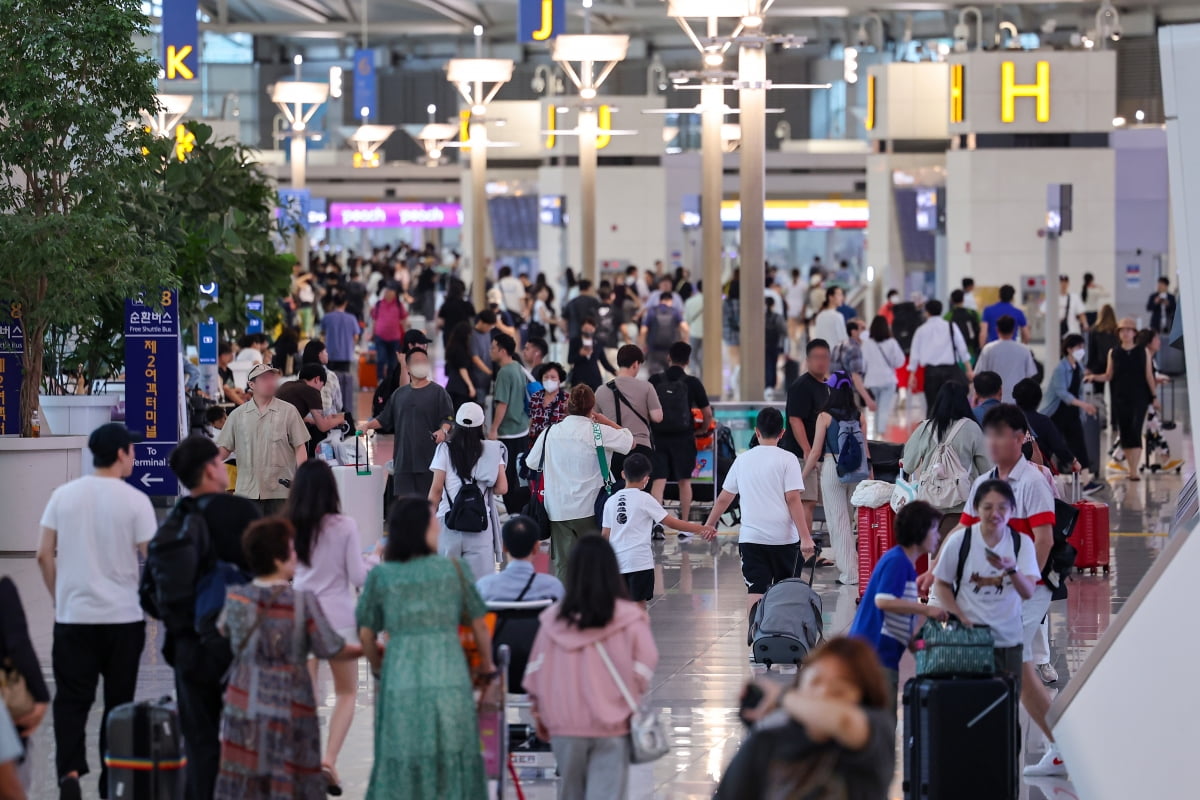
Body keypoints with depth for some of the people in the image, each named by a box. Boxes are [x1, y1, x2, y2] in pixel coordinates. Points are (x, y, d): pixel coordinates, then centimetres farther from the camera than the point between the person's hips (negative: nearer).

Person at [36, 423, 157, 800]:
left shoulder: (63, 495, 1)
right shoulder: (134, 501, -8)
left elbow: (45, 555, 2)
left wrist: (59, 598, 14)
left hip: (73, 616, 2)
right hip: (123, 617, -2)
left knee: (71, 699, 4)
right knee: (118, 701, 9)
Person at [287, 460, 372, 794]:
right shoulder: (345, 526, -10)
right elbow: (358, 577, -7)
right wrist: (371, 560, 12)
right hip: (338, 616, -2)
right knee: (346, 693, 14)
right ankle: (330, 759, -2)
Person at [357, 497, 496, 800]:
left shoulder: (380, 576, 4)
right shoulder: (451, 569, 3)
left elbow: (366, 634, 6)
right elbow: (479, 625, 8)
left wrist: (378, 667, 26)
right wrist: (487, 666, 25)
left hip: (400, 681, 1)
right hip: (449, 680, -1)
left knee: (401, 764, 6)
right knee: (451, 762, 7)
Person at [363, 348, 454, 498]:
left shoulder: (438, 392, 4)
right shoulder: (399, 394, 17)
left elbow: (449, 418, -3)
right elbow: (384, 419, 20)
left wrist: (443, 430, -23)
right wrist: (368, 425, 4)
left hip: (429, 458, -4)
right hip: (404, 460, 4)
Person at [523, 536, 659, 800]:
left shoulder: (553, 620, -2)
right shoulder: (629, 618, -8)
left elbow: (535, 670, 3)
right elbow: (645, 664, -6)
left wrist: (539, 712, 17)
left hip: (565, 725, 2)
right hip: (612, 723, -2)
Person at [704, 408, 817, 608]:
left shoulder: (743, 459, 8)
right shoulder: (787, 459, -3)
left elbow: (724, 498, 15)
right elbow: (793, 499, -11)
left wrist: (709, 525, 30)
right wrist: (805, 537, -13)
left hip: (750, 538, 2)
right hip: (784, 538, -2)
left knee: (755, 592, -3)